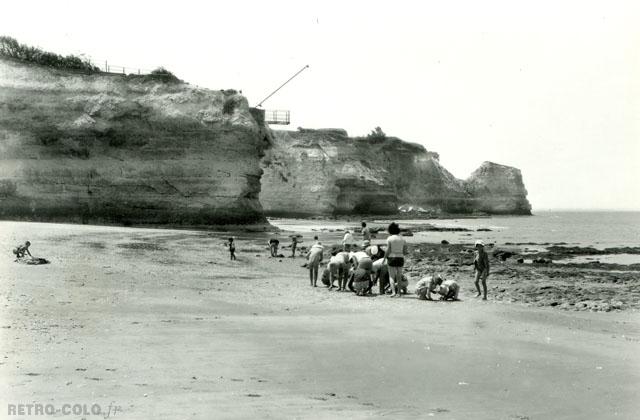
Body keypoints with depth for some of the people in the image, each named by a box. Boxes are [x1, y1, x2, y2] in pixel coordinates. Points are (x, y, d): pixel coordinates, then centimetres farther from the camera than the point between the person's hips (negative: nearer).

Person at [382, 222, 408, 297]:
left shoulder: (390, 238, -6)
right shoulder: (402, 239, 7)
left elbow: (388, 250, -11)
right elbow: (405, 252, 5)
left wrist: (384, 258, 1)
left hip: (392, 258, -4)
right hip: (400, 258, 4)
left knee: (391, 276, -2)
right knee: (399, 276, 12)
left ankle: (393, 292, -16)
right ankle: (398, 292, 10)